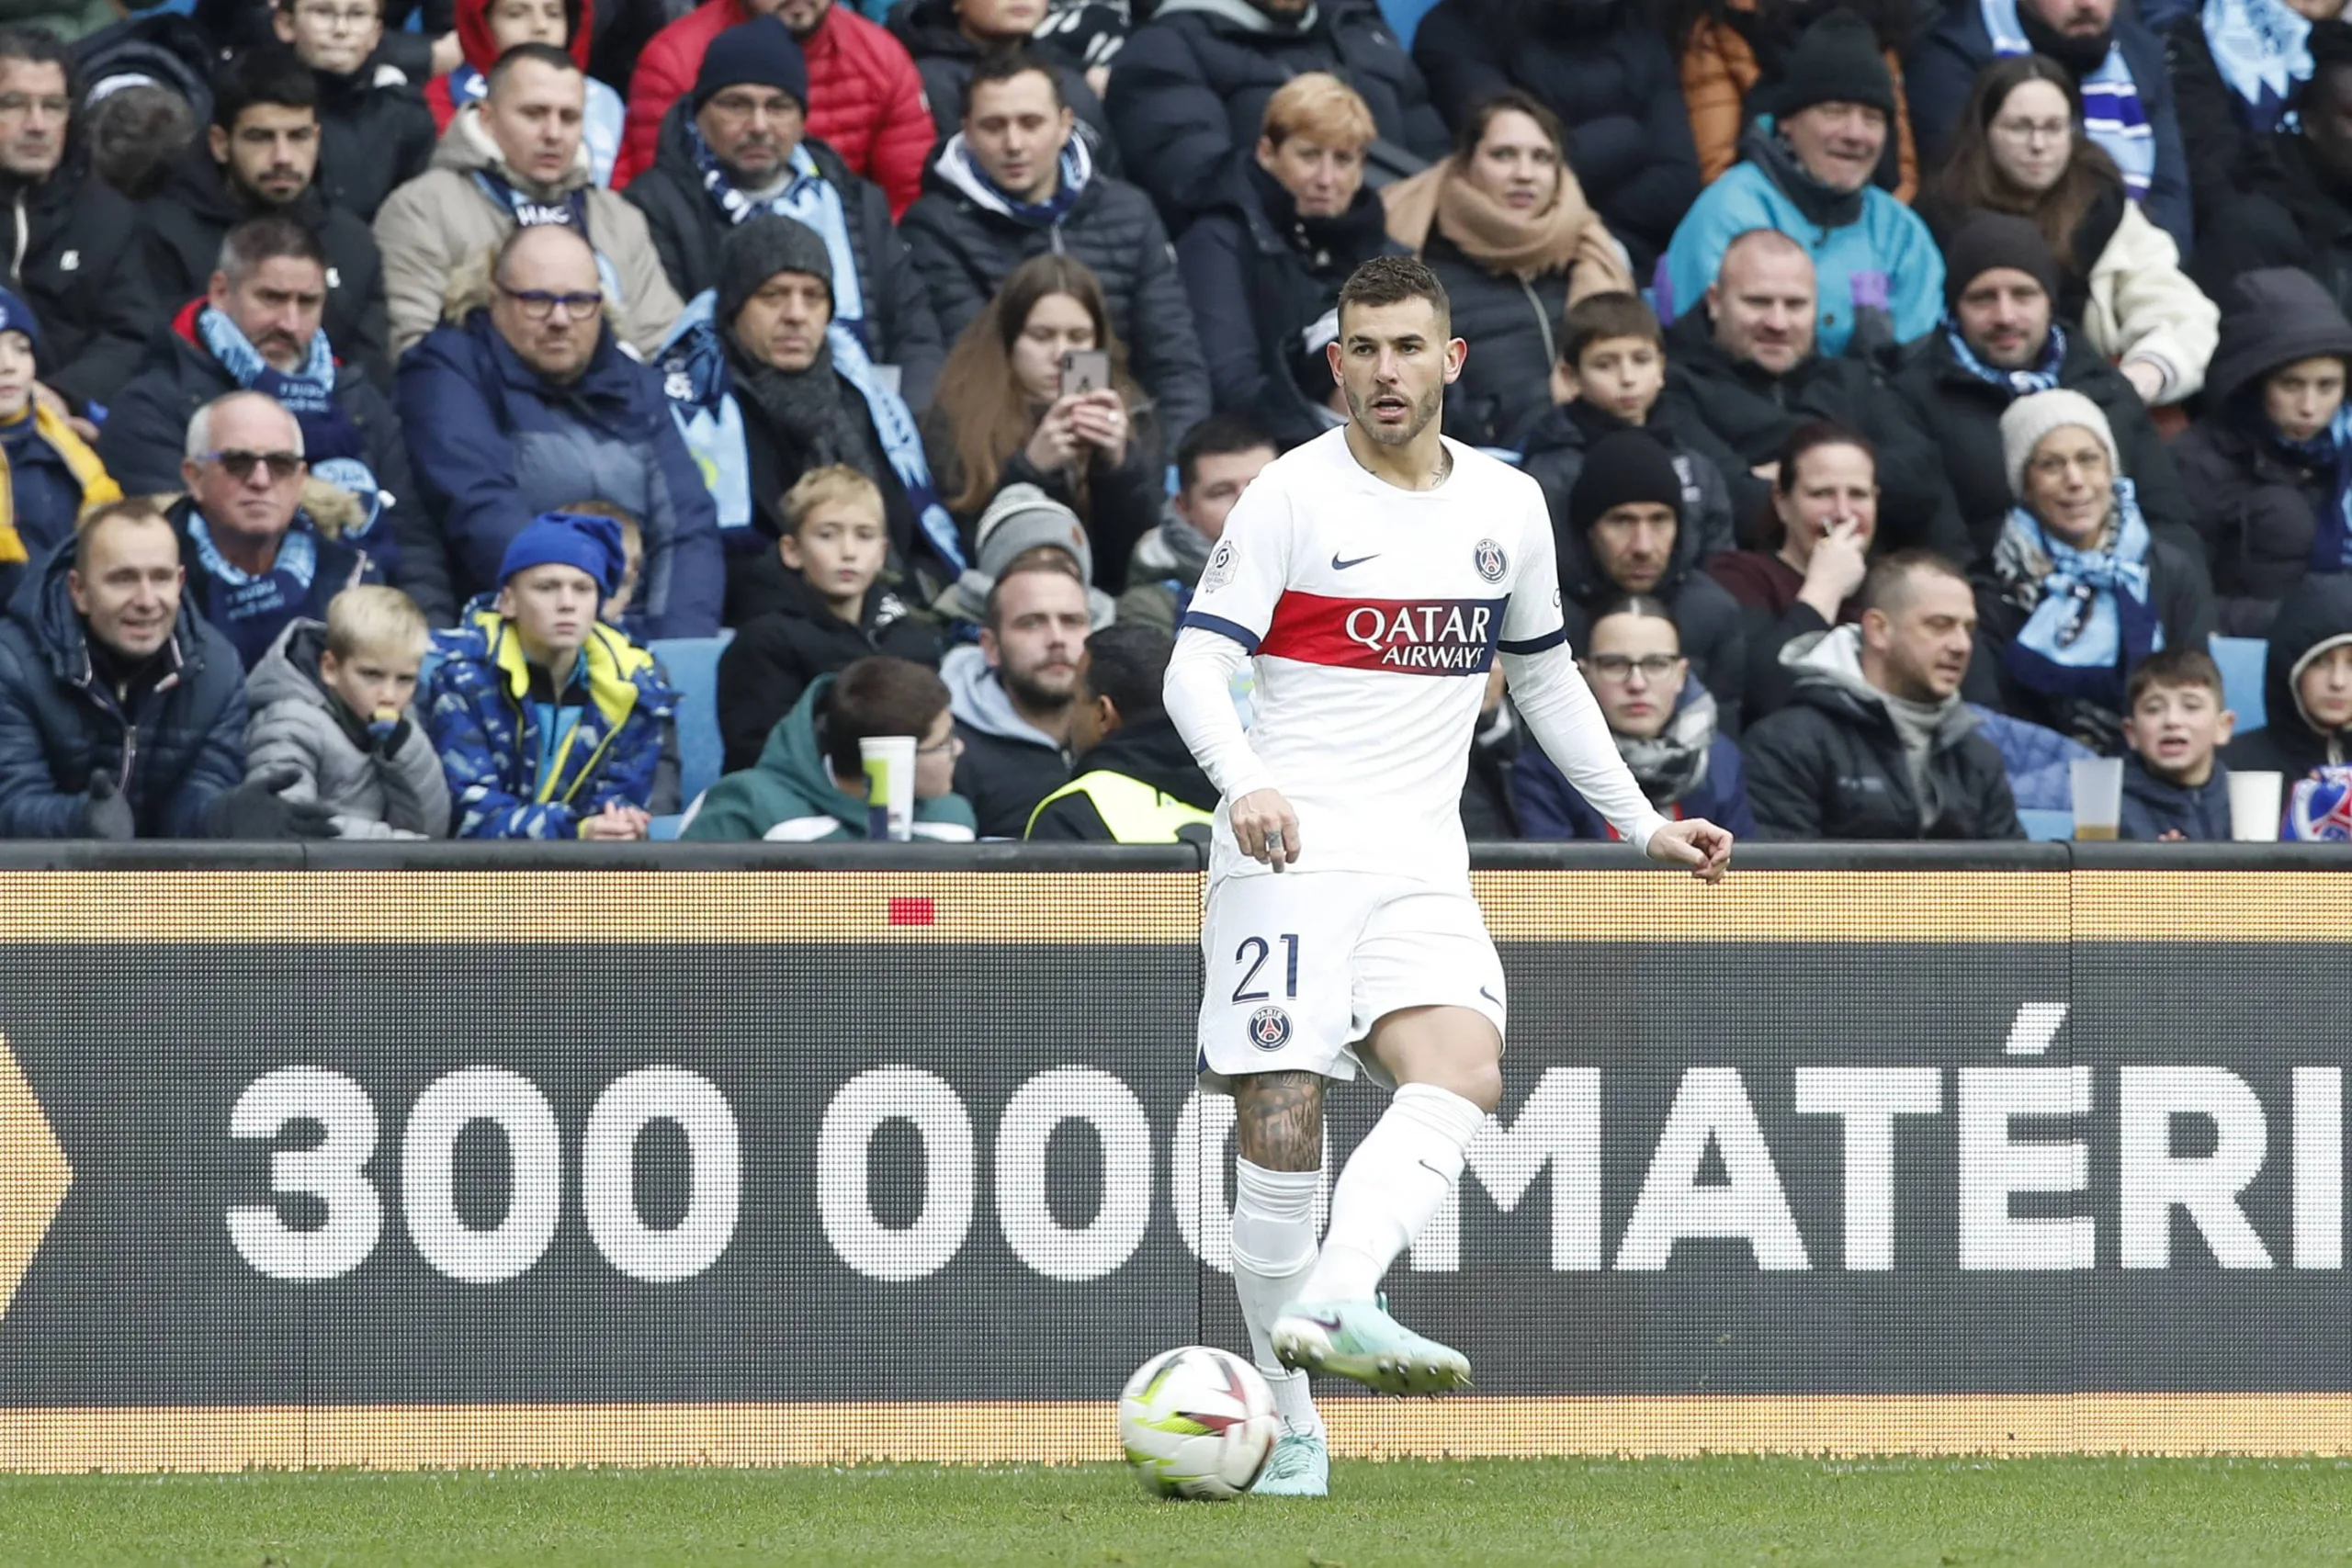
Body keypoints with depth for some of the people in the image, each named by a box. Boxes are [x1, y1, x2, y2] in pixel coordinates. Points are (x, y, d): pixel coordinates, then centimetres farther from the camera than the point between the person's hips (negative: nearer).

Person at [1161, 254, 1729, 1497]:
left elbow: (1546, 678, 27)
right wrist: (1245, 782, -27)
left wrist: (1642, 824, 23)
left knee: (1461, 1077, -24)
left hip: (1420, 869, 4)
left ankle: (1334, 1306, -41)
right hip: (1289, 851, -4)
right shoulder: (1292, 496, -1)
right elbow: (1195, 666, -8)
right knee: (1281, 1122, -11)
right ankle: (1290, 1426, -4)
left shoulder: (1507, 506, 13)